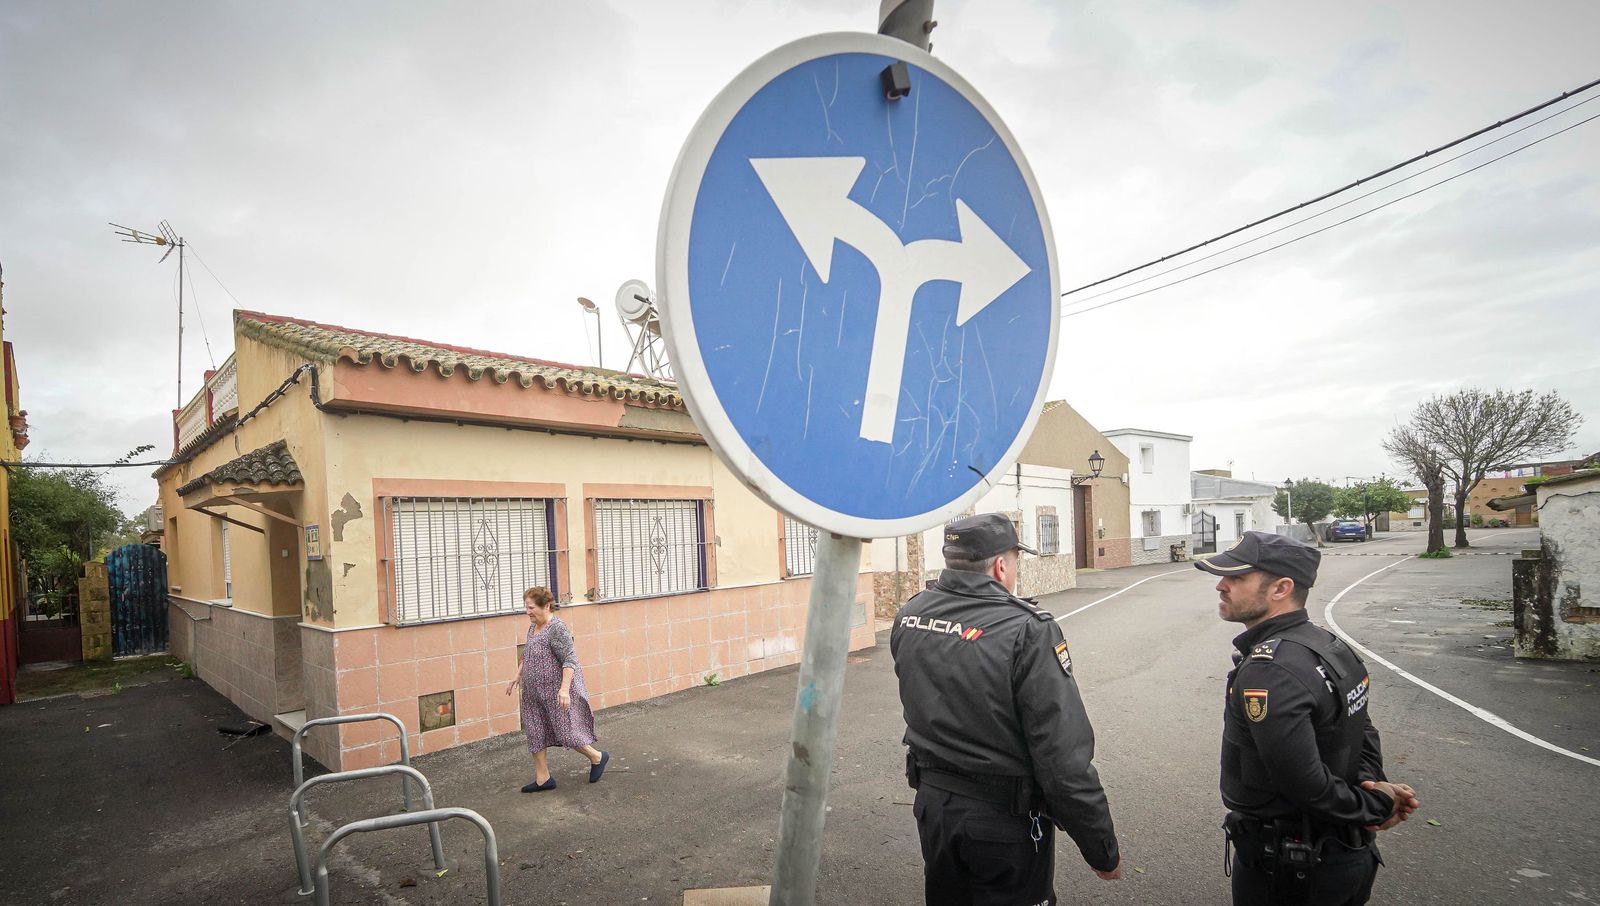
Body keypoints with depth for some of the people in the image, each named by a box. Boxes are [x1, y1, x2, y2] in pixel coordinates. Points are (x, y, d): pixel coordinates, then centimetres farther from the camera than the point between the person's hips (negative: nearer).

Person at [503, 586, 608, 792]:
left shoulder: (557, 628, -19)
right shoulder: (533, 627, 8)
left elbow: (570, 660, -24)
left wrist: (564, 689, -30)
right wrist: (517, 677, 21)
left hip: (555, 693, -9)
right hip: (535, 694, 9)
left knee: (565, 731, 0)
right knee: (535, 734, 10)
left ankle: (597, 757, 21)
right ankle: (542, 779, 22)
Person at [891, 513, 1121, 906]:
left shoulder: (908, 616, -6)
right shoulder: (1027, 630, -25)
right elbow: (1064, 759, -22)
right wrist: (1103, 851, -12)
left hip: (932, 801, 5)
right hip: (1006, 818, -5)